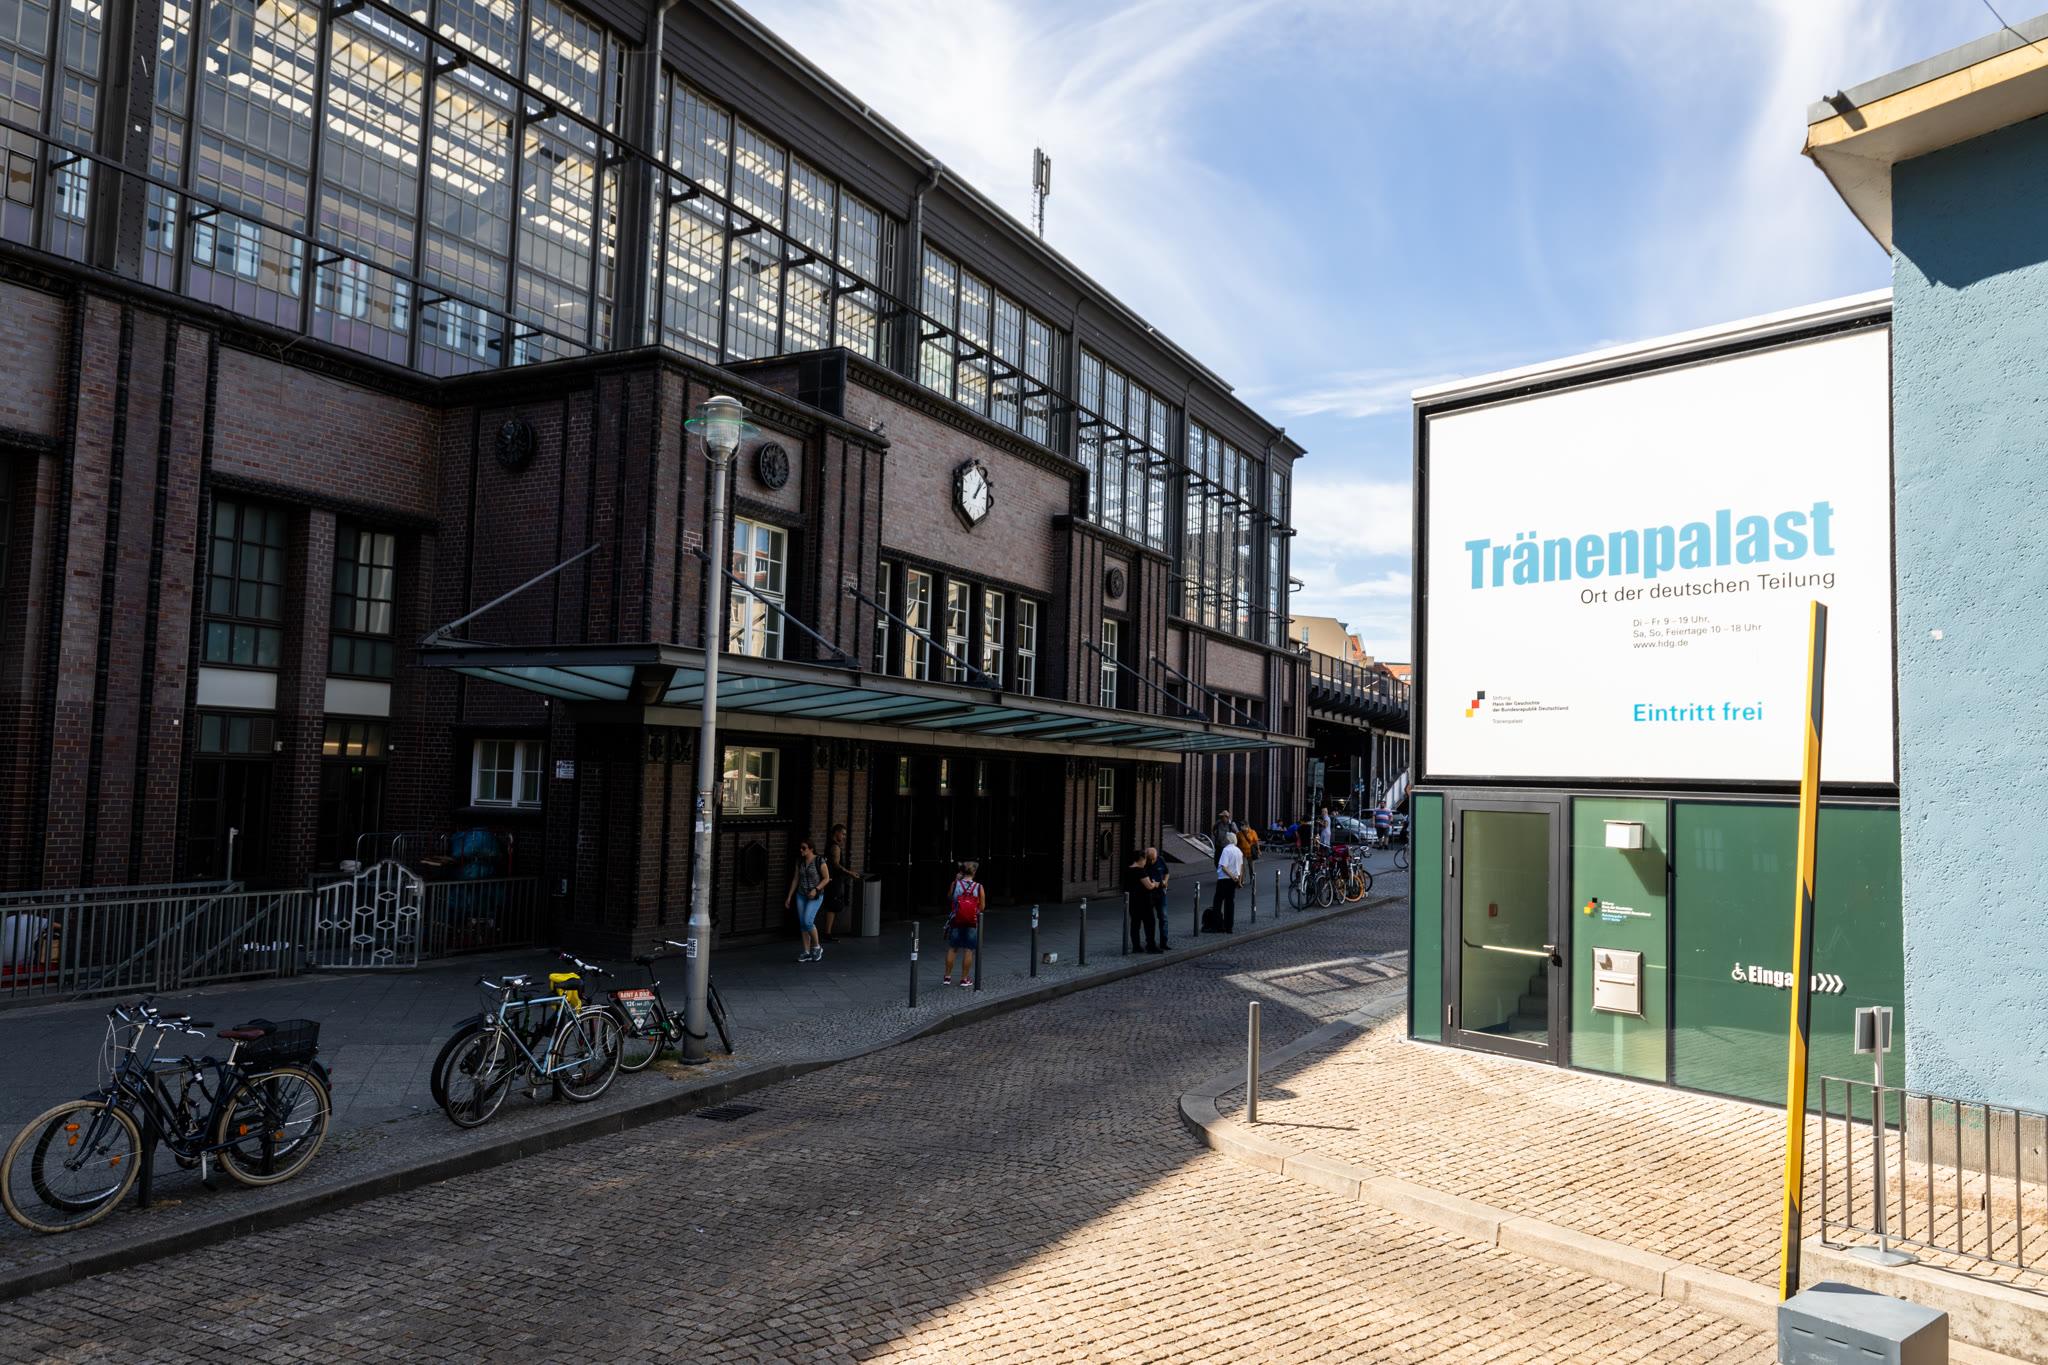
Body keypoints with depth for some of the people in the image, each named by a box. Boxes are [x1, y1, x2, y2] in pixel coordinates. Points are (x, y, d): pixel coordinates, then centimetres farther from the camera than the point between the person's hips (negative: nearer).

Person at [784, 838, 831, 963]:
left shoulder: (820, 861, -13)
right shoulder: (800, 861, 4)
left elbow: (826, 879, -10)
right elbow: (795, 879, 10)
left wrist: (816, 890, -22)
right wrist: (789, 896, 8)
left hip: (815, 896, -6)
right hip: (801, 895, 6)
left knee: (808, 921, -18)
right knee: (802, 924, 3)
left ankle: (817, 947, 3)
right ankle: (807, 953, 9)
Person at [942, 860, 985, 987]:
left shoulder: (956, 884, -6)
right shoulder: (978, 887, -7)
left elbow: (949, 899, 10)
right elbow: (982, 906, -3)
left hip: (956, 921, 1)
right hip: (972, 922, -1)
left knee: (952, 949, 12)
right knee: (968, 950, 6)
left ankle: (947, 977, 16)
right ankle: (964, 979, 9)